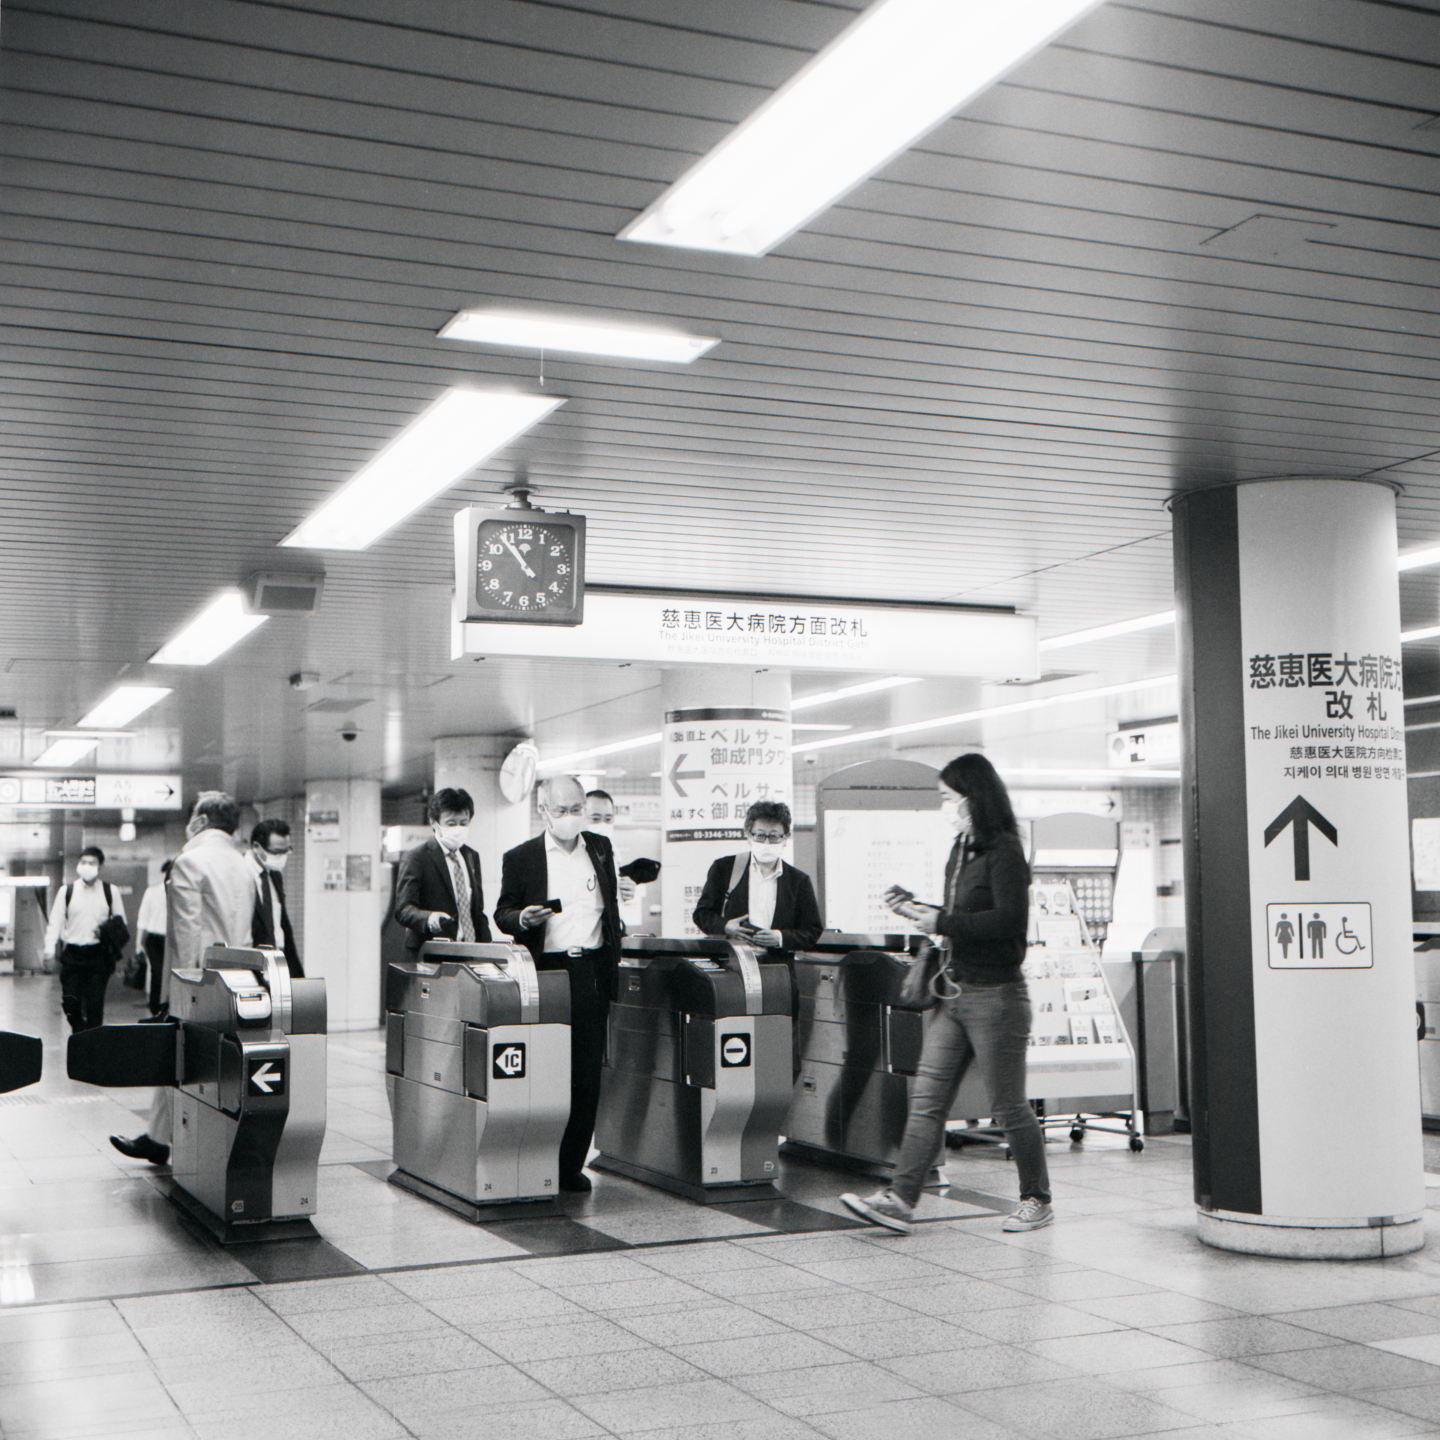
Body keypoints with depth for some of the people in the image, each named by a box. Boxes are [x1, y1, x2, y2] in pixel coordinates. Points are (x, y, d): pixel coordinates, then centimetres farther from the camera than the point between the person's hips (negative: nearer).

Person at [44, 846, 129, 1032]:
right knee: (70, 1002, -3)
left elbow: (121, 923, 12)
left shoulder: (110, 892, 6)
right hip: (72, 954, 1)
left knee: (95, 1003, -3)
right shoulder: (67, 891, 7)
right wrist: (50, 947, -9)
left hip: (98, 955, -1)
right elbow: (55, 922, 5)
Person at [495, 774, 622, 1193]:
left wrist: (613, 961, 14)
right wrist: (522, 919, -16)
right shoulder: (520, 858, 2)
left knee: (587, 1075, 1)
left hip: (591, 970, 3)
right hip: (544, 970, -3)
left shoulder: (600, 849, 12)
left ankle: (572, 1165, 10)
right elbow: (502, 916, 6)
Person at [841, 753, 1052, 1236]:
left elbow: (1010, 919, -22)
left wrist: (941, 921, -20)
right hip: (954, 993, 8)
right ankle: (900, 1200, 0)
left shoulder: (1003, 851, -12)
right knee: (926, 1098, 1)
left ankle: (1037, 1200, 18)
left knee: (1009, 1106, 2)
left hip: (995, 994, -8)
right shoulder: (960, 851, 14)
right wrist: (916, 910, 8)